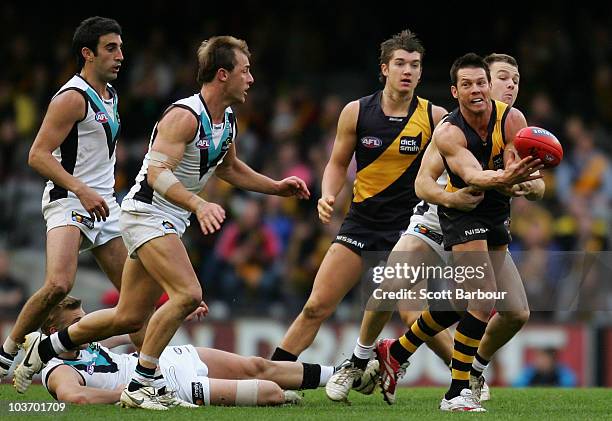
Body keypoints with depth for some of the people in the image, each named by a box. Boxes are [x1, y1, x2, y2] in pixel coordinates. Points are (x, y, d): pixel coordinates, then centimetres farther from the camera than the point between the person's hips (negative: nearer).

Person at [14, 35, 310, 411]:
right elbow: (158, 172, -30)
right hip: (147, 213, -9)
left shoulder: (227, 120, 9)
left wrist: (277, 187, 21)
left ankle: (44, 348, 27)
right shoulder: (185, 116, -20)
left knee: (130, 317, 10)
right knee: (188, 294, -25)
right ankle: (139, 386, -19)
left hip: (171, 222, 9)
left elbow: (229, 167, 28)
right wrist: (198, 204, -44)